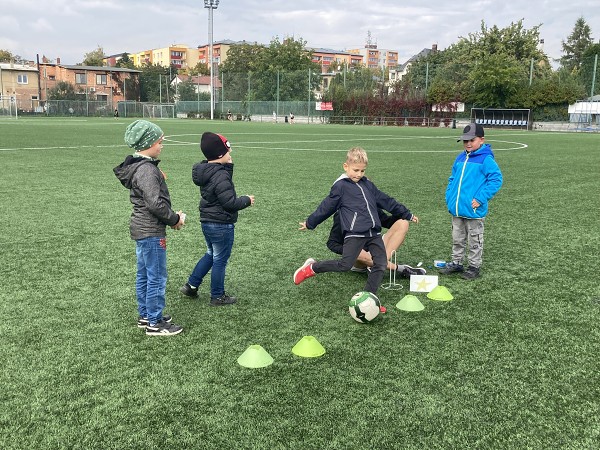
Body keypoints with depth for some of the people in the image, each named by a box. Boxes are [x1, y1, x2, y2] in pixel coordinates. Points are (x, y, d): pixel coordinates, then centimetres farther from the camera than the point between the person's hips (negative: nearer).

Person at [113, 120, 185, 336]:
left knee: (144, 275, 18)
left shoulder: (137, 166, 11)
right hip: (151, 231, -10)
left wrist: (172, 216, 8)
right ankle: (155, 323, 10)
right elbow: (155, 203, -26)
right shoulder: (147, 170, -21)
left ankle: (145, 316, 31)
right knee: (157, 278, 0)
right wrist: (174, 219, -11)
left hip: (141, 229, 10)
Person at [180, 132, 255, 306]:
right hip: (221, 225, -9)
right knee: (220, 260, 6)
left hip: (207, 222, 9)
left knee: (211, 254, 26)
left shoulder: (205, 171, 4)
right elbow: (230, 203, -24)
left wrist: (228, 166, 1)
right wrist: (247, 200, -8)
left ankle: (191, 285, 29)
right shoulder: (221, 176, -24)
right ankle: (218, 297, 20)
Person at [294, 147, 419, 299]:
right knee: (345, 265, -13)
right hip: (354, 234, -6)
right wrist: (310, 223, 12)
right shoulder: (340, 186, 0)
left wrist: (407, 215, 29)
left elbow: (386, 201, 25)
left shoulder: (368, 185, 18)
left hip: (374, 233, 7)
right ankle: (312, 267, 7)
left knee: (381, 264, -2)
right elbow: (326, 207, 7)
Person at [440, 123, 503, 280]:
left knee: (474, 241, 8)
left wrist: (480, 198, -20)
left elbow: (496, 179, -16)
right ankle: (456, 263, 31)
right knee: (457, 239, 18)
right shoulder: (460, 158, 9)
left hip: (474, 210, -6)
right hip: (456, 209, 6)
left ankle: (474, 267, 21)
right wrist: (449, 196, 7)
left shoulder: (486, 159, -11)